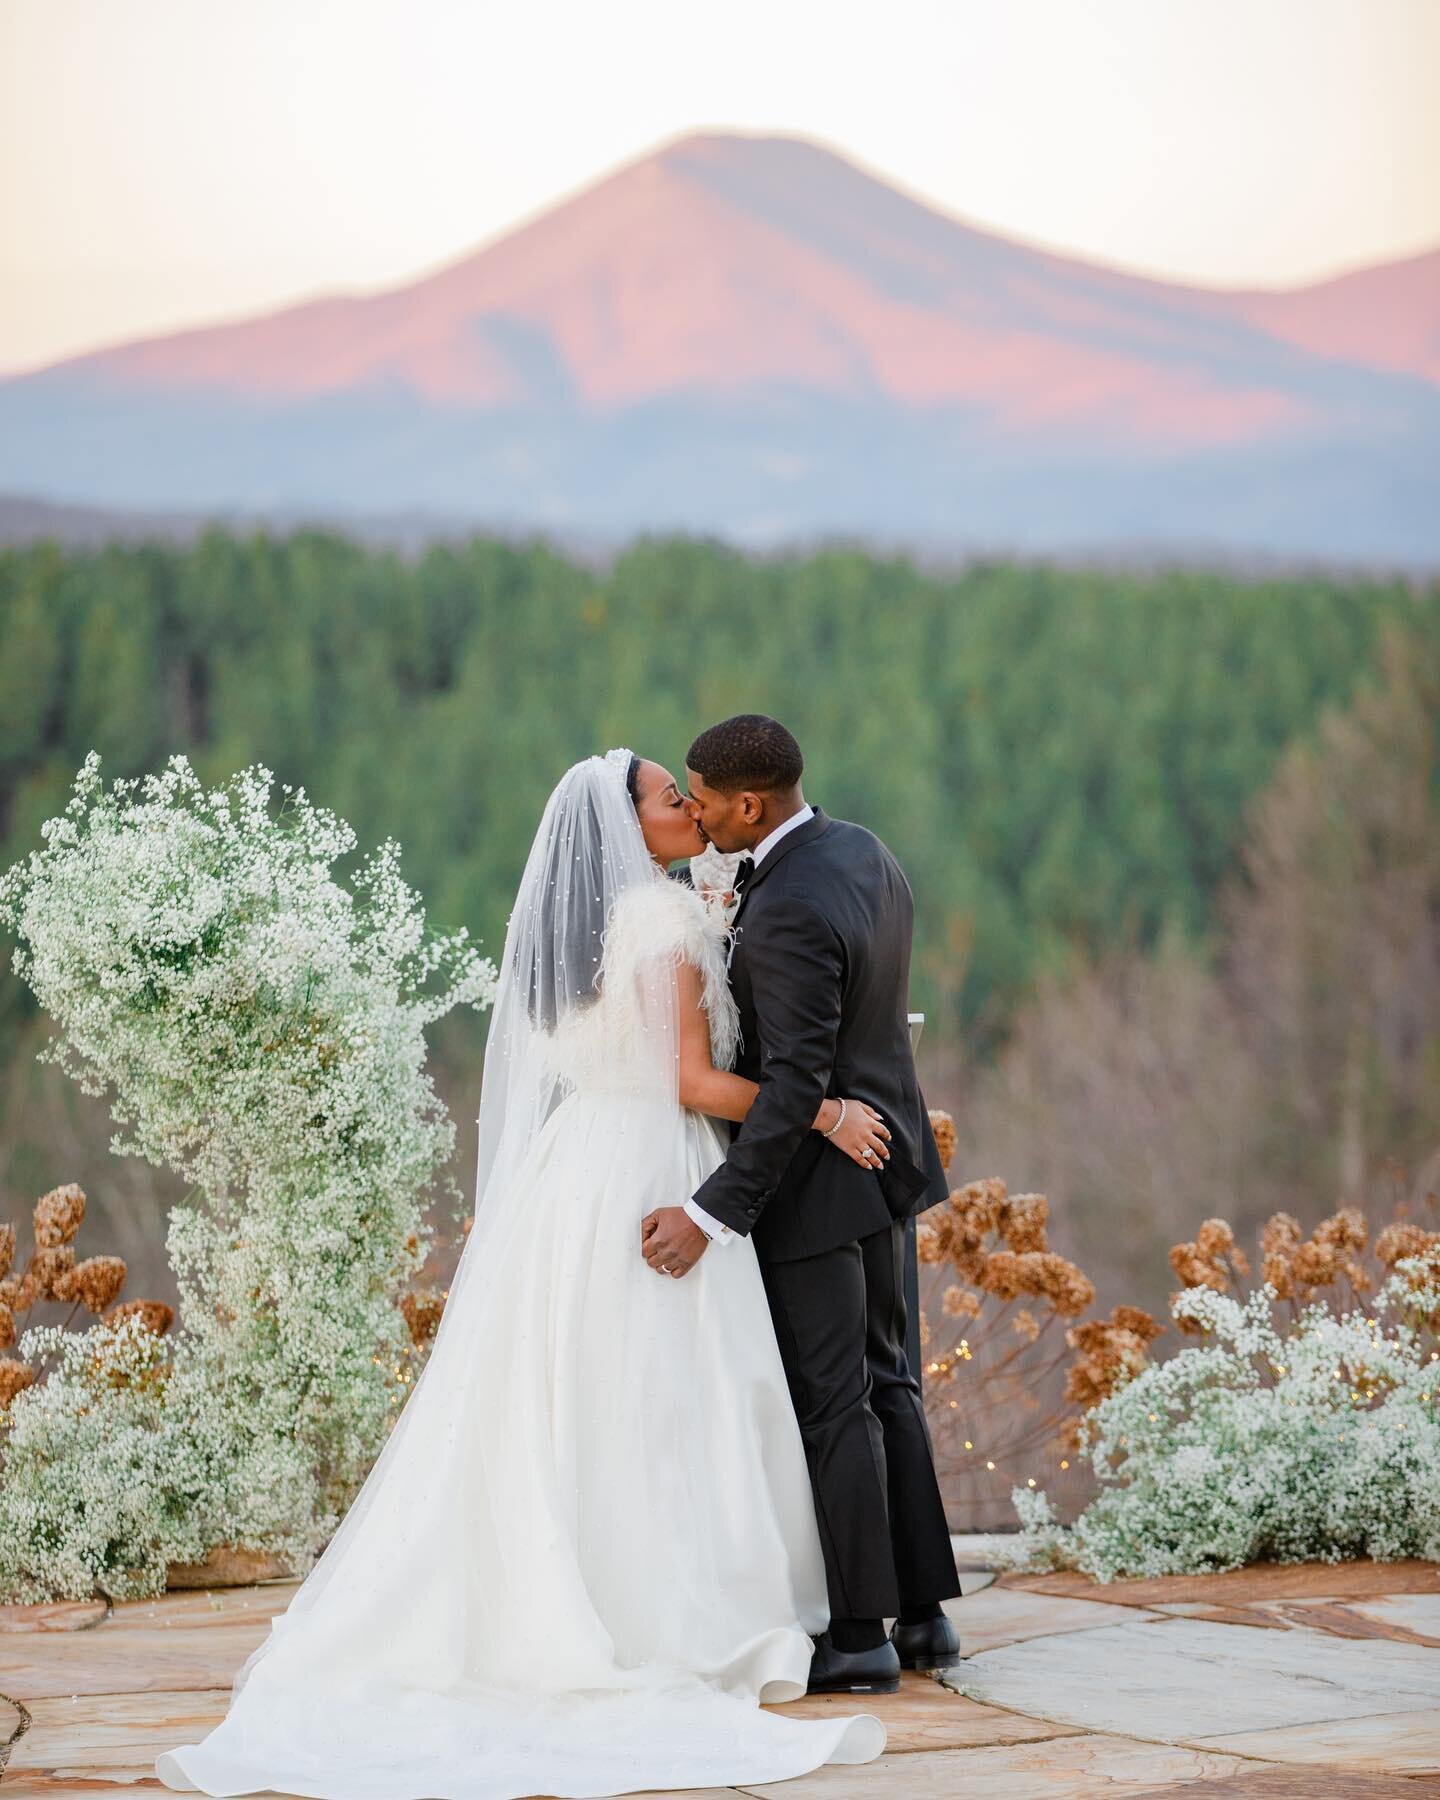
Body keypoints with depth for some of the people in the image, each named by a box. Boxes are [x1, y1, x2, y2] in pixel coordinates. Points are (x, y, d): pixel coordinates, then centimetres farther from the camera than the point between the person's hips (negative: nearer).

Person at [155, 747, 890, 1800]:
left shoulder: (559, 921, 14)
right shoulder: (668, 917, -10)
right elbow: (695, 1082, -13)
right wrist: (821, 1113, -8)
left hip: (564, 1170, 7)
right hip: (652, 1177, -7)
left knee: (553, 1410, 8)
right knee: (664, 1414, -3)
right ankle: (685, 1628, 0)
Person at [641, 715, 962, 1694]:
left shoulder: (789, 909, -26)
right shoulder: (865, 852, 3)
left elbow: (797, 1083, -28)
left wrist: (711, 1212, -27)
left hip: (815, 1179, -10)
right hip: (881, 1159, 10)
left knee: (831, 1402, -2)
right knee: (884, 1381, 15)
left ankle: (860, 1632, 4)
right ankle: (925, 1611, 20)